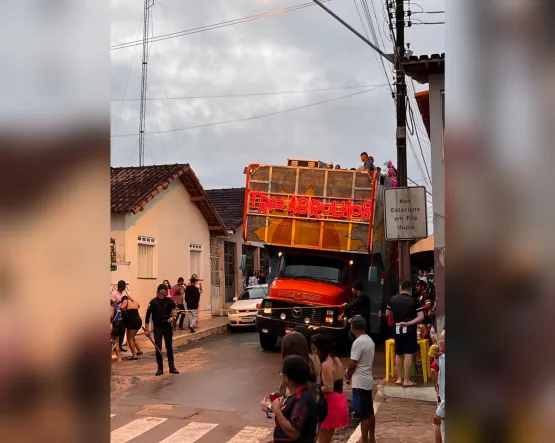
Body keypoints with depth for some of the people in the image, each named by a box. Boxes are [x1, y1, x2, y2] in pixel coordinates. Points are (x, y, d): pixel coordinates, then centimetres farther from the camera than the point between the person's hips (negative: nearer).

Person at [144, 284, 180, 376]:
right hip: (157, 327, -2)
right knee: (158, 348, 1)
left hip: (168, 326, 2)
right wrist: (146, 329, -6)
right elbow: (148, 315, -5)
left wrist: (173, 316, -6)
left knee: (169, 347, 8)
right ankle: (160, 368, 11)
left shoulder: (169, 300, -2)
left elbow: (175, 308, 12)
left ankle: (172, 367, 17)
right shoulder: (153, 302, -8)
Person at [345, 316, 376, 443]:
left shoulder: (358, 342, -19)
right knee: (370, 412, 16)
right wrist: (351, 372, 16)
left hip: (360, 382, -9)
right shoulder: (369, 340, 9)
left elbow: (352, 364, -17)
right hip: (367, 380, 9)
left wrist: (348, 377, 1)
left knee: (363, 414, -4)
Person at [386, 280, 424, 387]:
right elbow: (421, 317, -14)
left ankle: (399, 378, 19)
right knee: (408, 354, 0)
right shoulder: (413, 300, -9)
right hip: (409, 330, -4)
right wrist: (409, 323, -14)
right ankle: (406, 380, 2)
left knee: (398, 354, 14)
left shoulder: (393, 299, 1)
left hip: (397, 329, 4)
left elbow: (387, 314, 12)